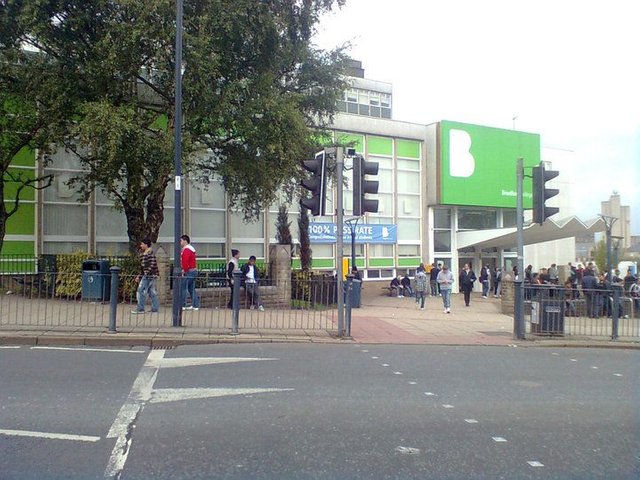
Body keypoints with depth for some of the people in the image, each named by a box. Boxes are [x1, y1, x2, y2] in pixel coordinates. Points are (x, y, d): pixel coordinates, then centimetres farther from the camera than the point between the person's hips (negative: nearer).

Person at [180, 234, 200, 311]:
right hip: (194, 271, 10)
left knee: (183, 288, -5)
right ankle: (195, 305, 13)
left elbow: (185, 262, -23)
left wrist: (184, 271, -17)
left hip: (189, 272, -10)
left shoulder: (186, 250, -14)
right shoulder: (191, 248, 20)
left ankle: (182, 305, -2)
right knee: (191, 289, 12)